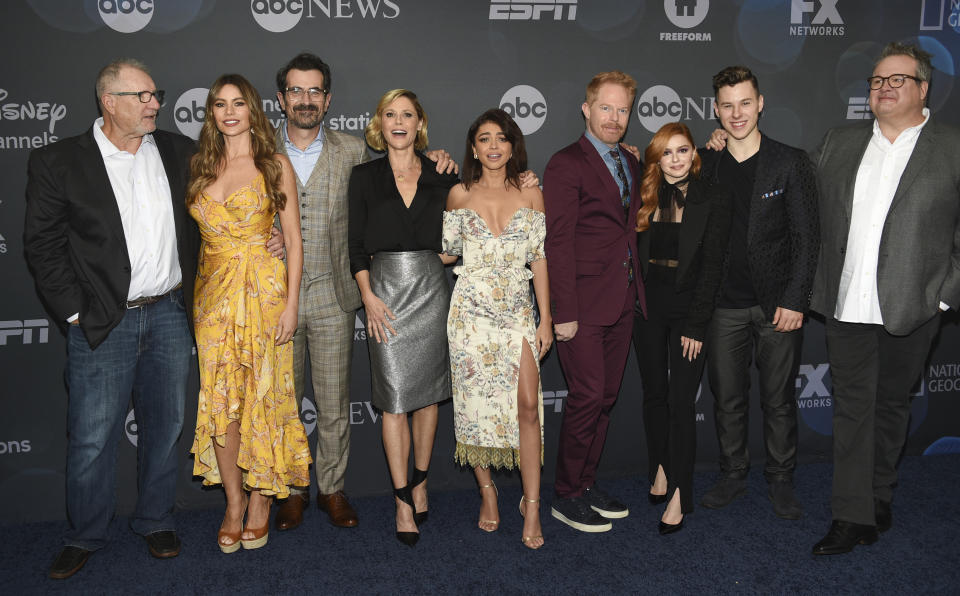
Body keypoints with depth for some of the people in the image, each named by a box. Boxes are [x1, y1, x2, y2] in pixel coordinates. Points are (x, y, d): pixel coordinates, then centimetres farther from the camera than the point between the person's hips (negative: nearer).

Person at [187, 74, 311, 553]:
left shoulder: (275, 165, -1)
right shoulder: (200, 167, 10)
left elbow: (293, 241, -3)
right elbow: (195, 234, 14)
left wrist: (290, 304, -10)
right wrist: (195, 295, 6)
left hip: (262, 289, -3)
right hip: (213, 294, 3)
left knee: (263, 396, 2)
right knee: (220, 401, 4)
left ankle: (260, 499, 19)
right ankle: (233, 502, 19)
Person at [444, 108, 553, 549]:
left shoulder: (530, 195, 7)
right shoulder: (460, 194, 6)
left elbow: (539, 259, 6)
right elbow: (446, 249, 12)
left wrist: (545, 318, 3)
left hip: (517, 310, 0)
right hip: (471, 309, 0)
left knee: (527, 404, -8)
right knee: (476, 402, 3)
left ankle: (532, 506, 3)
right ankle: (487, 493, 21)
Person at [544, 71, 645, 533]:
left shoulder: (630, 164, 17)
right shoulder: (567, 164, -7)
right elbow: (557, 243, -13)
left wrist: (637, 291, 5)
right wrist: (563, 312, -16)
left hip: (622, 303, 7)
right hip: (584, 304, -7)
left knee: (606, 396, 11)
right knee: (587, 396, -5)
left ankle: (587, 484, 24)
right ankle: (566, 497, 9)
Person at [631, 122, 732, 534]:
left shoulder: (714, 198, -3)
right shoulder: (644, 196, 7)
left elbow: (712, 264, -7)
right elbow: (633, 252, 7)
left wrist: (696, 324, -12)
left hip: (689, 309, -3)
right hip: (648, 307, 3)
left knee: (681, 400, -5)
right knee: (654, 393, 12)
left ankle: (679, 494, 3)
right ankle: (660, 468, 30)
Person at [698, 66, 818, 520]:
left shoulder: (790, 163, -2)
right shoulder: (705, 166, 5)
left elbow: (806, 238, -4)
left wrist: (794, 300, -10)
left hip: (778, 304, -2)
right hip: (725, 306, 2)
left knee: (778, 400, 6)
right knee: (727, 398, 10)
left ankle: (780, 481, 23)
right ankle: (732, 475, 26)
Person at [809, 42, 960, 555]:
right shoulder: (838, 144, 10)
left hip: (911, 310, -2)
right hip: (847, 306, 2)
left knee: (891, 404, 13)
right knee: (852, 406, 4)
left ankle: (878, 498, 31)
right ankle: (854, 517, 10)